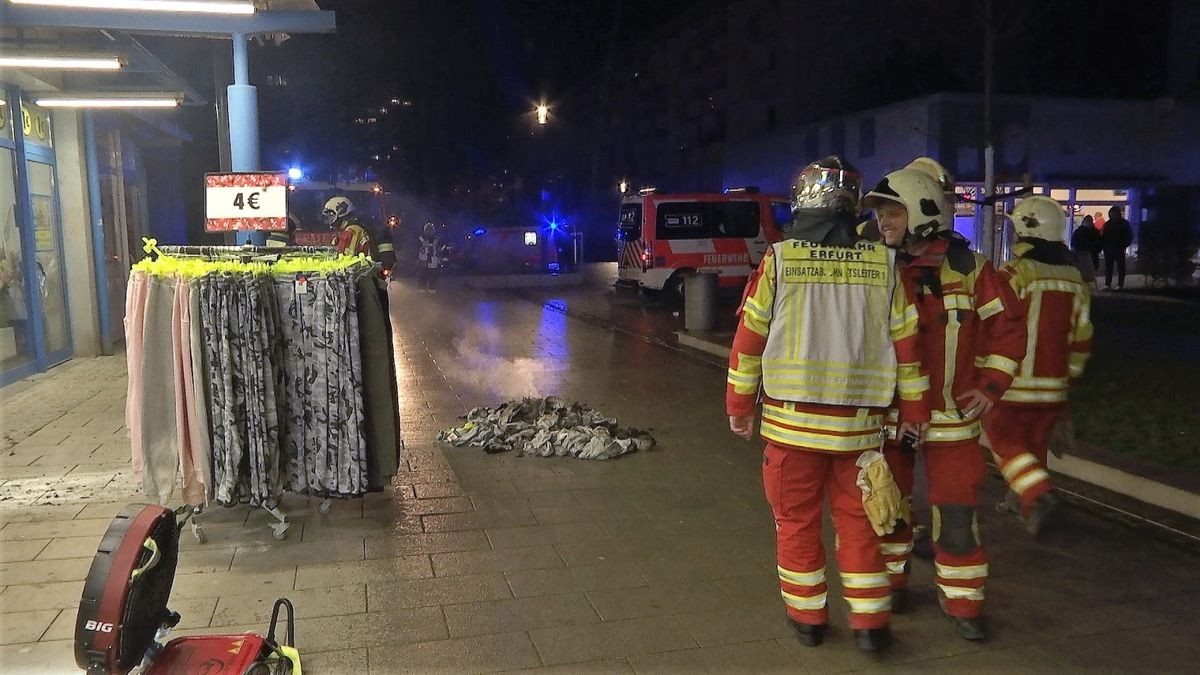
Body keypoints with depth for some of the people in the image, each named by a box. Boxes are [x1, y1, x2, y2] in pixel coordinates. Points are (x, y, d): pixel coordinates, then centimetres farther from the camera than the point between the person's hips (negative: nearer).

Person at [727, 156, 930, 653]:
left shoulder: (779, 260, -7)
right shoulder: (883, 264, -2)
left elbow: (749, 338, -4)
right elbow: (906, 344, 3)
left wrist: (739, 406, 6)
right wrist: (914, 409, 14)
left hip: (792, 420, -2)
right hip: (859, 421, 2)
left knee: (797, 520, 12)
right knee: (857, 520, 15)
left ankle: (807, 617, 23)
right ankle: (869, 623, 21)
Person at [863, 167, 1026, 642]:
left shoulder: (969, 269, -4)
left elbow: (1007, 329, 2)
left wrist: (991, 386, -5)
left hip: (951, 415, -2)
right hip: (888, 411, 2)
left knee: (957, 510, 1)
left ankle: (961, 601, 18)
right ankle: (889, 583, 32)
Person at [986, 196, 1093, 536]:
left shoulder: (1015, 273, -15)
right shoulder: (1074, 278, 8)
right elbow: (1082, 337, 13)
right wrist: (1069, 374, 24)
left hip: (1013, 382, -6)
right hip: (1053, 385, 6)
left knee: (1004, 437, 5)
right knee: (1035, 440, 18)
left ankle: (1038, 494, -11)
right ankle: (1023, 497, 29)